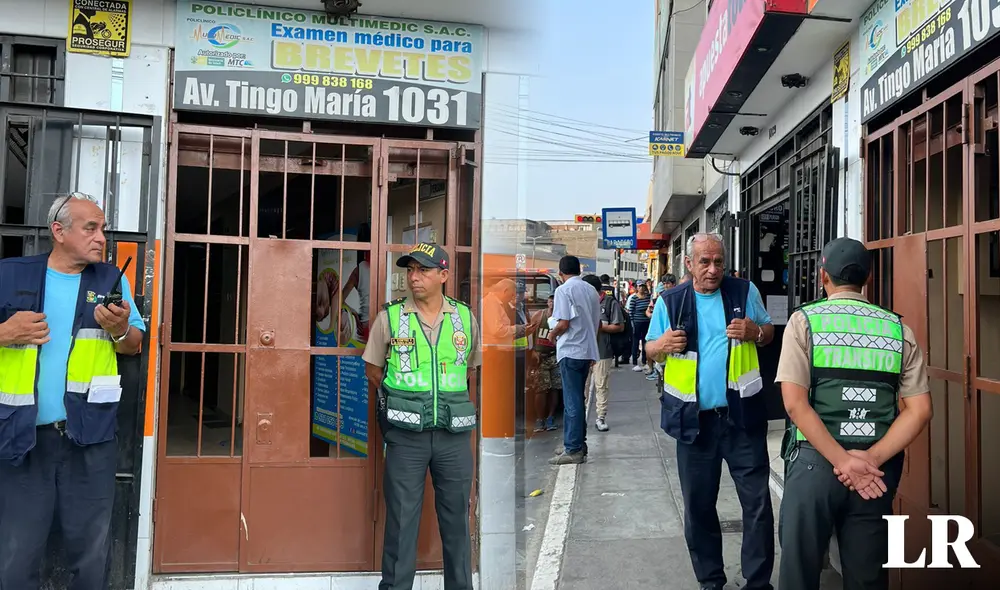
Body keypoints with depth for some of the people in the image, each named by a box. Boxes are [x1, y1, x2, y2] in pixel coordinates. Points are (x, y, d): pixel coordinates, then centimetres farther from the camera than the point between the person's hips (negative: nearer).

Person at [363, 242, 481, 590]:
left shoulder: (465, 317, 3)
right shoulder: (390, 317, -2)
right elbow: (373, 369, 7)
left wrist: (447, 396, 8)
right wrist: (404, 398, 2)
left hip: (454, 434, 2)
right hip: (405, 434, -2)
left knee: (456, 517, 11)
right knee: (401, 517, 6)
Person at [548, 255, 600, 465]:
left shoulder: (563, 290, -11)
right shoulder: (591, 290, 11)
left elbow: (563, 324, -16)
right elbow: (597, 323, 15)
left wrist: (552, 334, 2)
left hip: (570, 351, -8)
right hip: (587, 350, 8)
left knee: (572, 401, -4)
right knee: (577, 399, 16)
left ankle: (574, 450, -2)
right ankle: (577, 444, 22)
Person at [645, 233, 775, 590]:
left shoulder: (744, 291, 1)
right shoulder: (671, 301, 2)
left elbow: (770, 334, 10)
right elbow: (650, 348, 8)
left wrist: (755, 331, -12)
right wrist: (663, 345, -15)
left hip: (742, 415, -1)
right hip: (694, 418, 1)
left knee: (757, 500, 5)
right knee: (698, 503, 11)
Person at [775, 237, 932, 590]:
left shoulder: (804, 320, -2)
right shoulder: (899, 330, 7)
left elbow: (795, 403, -13)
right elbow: (920, 410, -1)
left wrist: (844, 462, -11)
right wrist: (870, 460, -7)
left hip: (815, 460, -3)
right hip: (876, 468, 3)